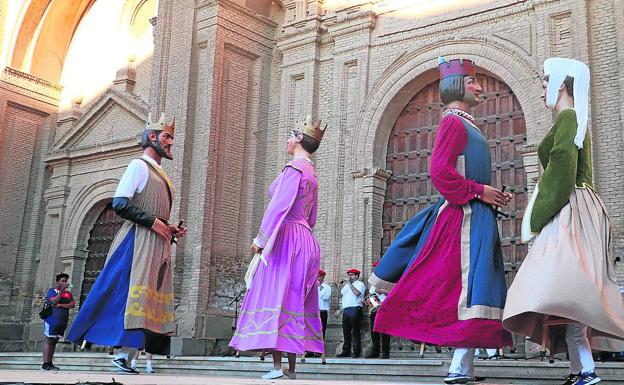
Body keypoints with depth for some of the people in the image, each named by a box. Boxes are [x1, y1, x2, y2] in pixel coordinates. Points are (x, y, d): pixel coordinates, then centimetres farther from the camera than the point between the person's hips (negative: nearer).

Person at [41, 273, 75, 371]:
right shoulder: (52, 290, 2)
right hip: (52, 319, -6)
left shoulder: (68, 293, 17)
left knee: (55, 341, 7)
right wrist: (62, 290, -14)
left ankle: (50, 363, 10)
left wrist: (61, 305, -9)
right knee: (49, 340, -9)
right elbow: (54, 301, -15)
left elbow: (72, 304, 3)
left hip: (63, 321, 6)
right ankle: (45, 364, -12)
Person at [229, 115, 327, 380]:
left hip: (286, 238, -9)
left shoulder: (294, 167, -8)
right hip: (305, 240, 9)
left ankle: (277, 366, -13)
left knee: (274, 296, -9)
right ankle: (291, 368, 6)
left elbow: (279, 205, -17)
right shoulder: (312, 172, 20)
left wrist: (261, 238, -16)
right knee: (295, 300, 6)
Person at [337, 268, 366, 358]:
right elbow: (341, 294, 23)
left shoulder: (360, 284, 3)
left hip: (355, 309, -7)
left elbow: (357, 293, -15)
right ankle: (346, 351, 9)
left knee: (355, 331, -6)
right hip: (345, 310, 7)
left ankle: (356, 351, -5)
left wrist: (350, 283, -9)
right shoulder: (346, 285, 26)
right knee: (346, 331, 5)